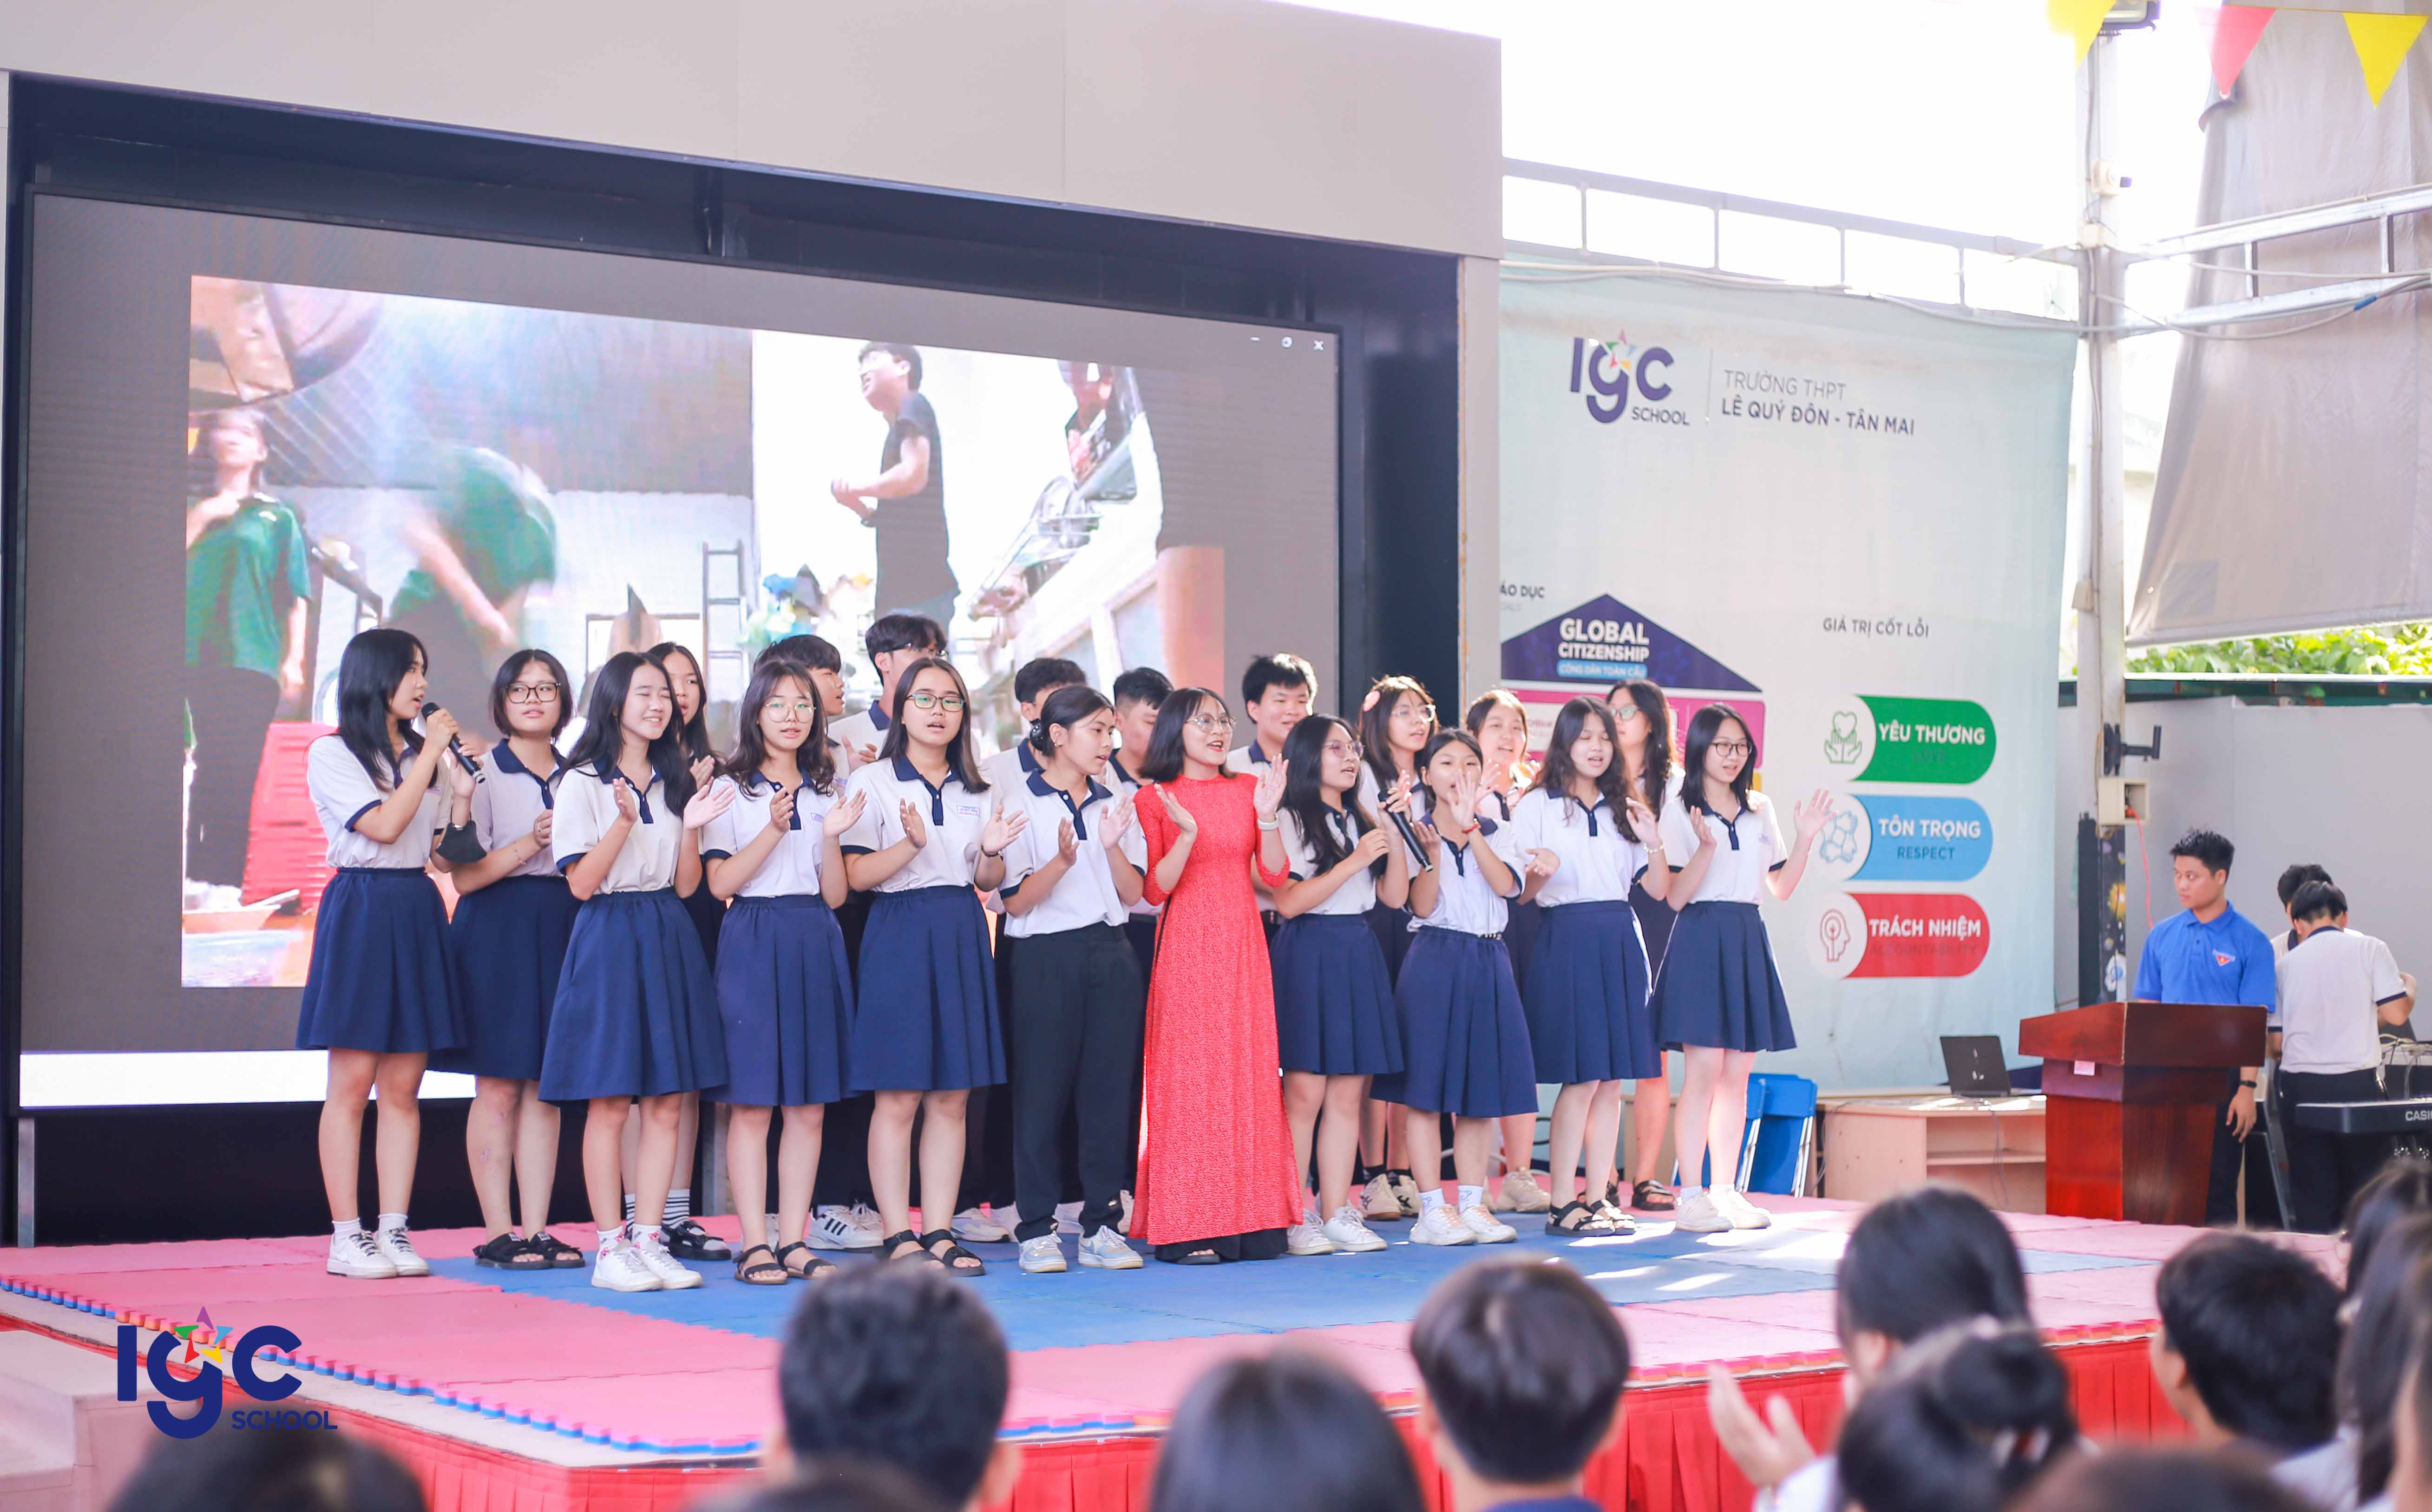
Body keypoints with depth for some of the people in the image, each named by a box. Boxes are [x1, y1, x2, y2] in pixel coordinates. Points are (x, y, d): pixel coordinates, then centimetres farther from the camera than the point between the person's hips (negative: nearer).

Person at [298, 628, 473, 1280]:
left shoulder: (421, 754, 16)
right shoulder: (332, 754, -2)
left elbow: (445, 856, 13)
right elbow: (384, 825, -15)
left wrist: (462, 793, -2)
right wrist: (430, 754, -10)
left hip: (418, 914, 6)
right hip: (360, 913, -6)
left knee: (403, 1087, 4)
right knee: (352, 1083, -4)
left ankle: (394, 1231, 6)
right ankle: (346, 1236, -1)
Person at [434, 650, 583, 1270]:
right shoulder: (483, 772, 0)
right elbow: (464, 876, -8)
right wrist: (531, 843, -18)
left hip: (562, 929, 5)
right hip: (497, 930, -5)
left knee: (546, 1088, 4)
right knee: (498, 1088, -5)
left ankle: (537, 1228, 7)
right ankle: (498, 1232, -1)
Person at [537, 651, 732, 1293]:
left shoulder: (672, 782, 14)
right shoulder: (584, 782, -2)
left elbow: (686, 884, 10)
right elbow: (582, 882, -8)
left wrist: (690, 828, -7)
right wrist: (625, 822, -20)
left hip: (669, 939, 5)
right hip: (609, 936, -5)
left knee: (666, 1102, 3)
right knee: (610, 1103, -4)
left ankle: (649, 1240, 8)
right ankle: (610, 1247, 2)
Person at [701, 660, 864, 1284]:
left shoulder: (825, 791, 14)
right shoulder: (732, 789, 3)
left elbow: (836, 894, 9)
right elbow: (720, 882, -7)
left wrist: (830, 836, -7)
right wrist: (774, 830, -17)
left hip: (816, 945, 4)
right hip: (754, 944, -4)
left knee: (810, 1106, 4)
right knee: (752, 1102, -5)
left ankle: (794, 1240, 9)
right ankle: (755, 1244, -1)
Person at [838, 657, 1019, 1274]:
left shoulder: (976, 791, 15)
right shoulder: (872, 782, 0)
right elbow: (856, 876, -7)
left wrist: (992, 852, -4)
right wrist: (912, 845, -23)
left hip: (963, 938, 5)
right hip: (900, 933, -5)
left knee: (952, 1099, 4)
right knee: (898, 1098, -5)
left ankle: (939, 1232, 8)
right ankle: (898, 1237, 0)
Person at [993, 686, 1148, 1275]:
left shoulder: (1114, 804, 13)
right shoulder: (1021, 805, -2)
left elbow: (1133, 892, 8)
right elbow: (1014, 900, -7)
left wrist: (1112, 846, -9)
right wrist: (1062, 860, -22)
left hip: (1112, 955, 5)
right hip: (1047, 955, -4)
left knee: (1109, 1090, 4)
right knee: (1042, 1091, -2)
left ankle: (1101, 1224, 10)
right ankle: (1037, 1230, 5)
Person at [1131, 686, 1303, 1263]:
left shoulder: (1248, 788, 10)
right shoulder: (1156, 799, -1)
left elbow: (1275, 874, 4)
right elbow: (1154, 891, -7)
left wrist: (1267, 815, -10)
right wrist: (1187, 834, -20)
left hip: (1243, 945, 4)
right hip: (1187, 946, -4)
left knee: (1249, 1076, 2)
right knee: (1187, 1078, -5)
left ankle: (1249, 1221, 7)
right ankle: (1186, 1228, -3)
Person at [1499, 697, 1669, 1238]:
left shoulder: (1623, 808, 17)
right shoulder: (1537, 806, 2)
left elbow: (1659, 889, 13)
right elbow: (1518, 892, -1)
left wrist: (1654, 844, -5)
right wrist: (1540, 874, -22)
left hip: (1620, 941, 5)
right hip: (1567, 940, -5)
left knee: (1612, 1080, 4)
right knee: (1582, 1078, -9)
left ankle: (1599, 1198, 11)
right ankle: (1562, 1203, -4)